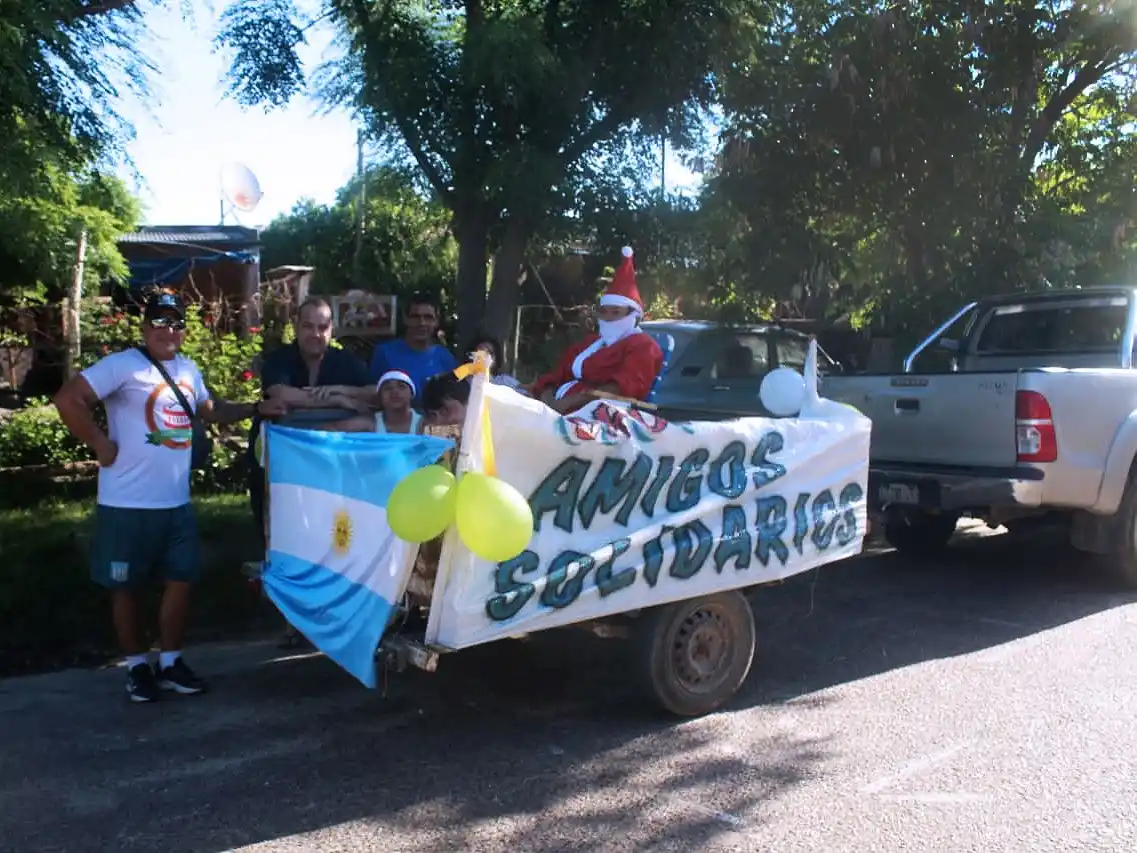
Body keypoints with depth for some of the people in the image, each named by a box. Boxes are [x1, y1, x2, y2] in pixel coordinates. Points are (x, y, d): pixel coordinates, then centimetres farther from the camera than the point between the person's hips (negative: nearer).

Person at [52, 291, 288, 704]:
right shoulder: (122, 365, -12)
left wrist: (257, 408, 14)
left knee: (182, 578, 12)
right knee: (125, 587, 8)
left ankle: (170, 661, 28)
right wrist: (100, 444, -17)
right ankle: (137, 665, 24)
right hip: (127, 503, -6)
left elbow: (210, 410, 25)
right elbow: (68, 399, -18)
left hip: (176, 502, 7)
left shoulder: (188, 370, 11)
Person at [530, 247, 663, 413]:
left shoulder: (643, 345, 8)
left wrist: (569, 401, -20)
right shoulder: (589, 343, 32)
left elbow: (625, 387, -11)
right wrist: (548, 399, -6)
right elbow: (556, 375, 20)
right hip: (559, 408, 8)